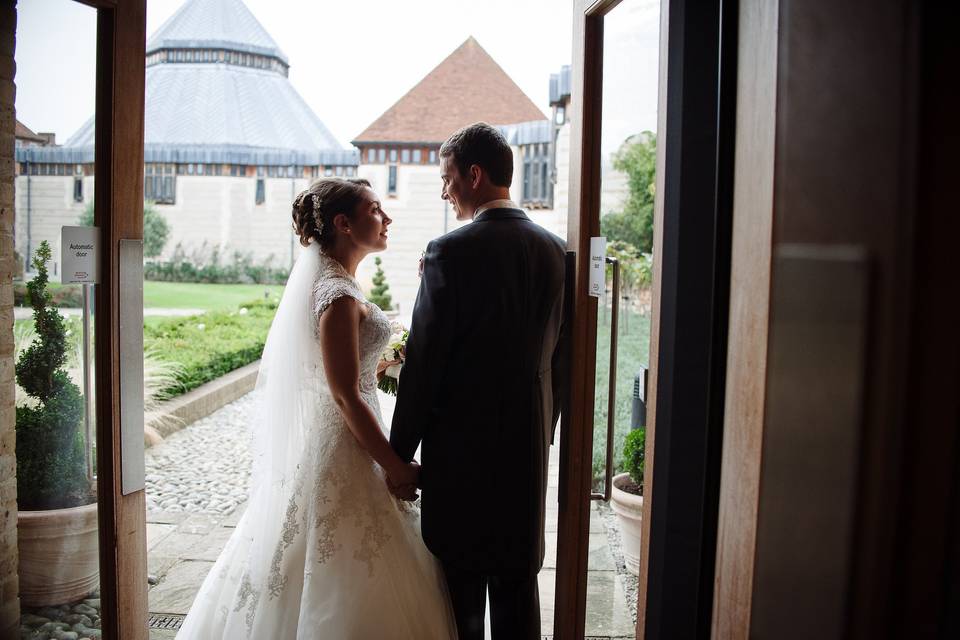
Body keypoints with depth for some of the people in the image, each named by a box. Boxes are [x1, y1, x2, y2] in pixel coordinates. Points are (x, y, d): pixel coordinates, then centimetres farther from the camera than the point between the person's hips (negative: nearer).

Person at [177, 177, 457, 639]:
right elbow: (346, 397, -22)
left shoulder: (328, 282, 9)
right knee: (348, 579, 4)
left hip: (320, 441, 9)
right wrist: (396, 467, -17)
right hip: (341, 449, -9)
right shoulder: (338, 294, -20)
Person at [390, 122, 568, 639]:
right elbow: (559, 357, 8)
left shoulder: (450, 252, -15)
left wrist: (399, 451, -4)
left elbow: (423, 361, -14)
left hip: (458, 444, -5)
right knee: (518, 583, 17)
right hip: (528, 443, 6)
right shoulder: (554, 250, 3)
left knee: (460, 583, 9)